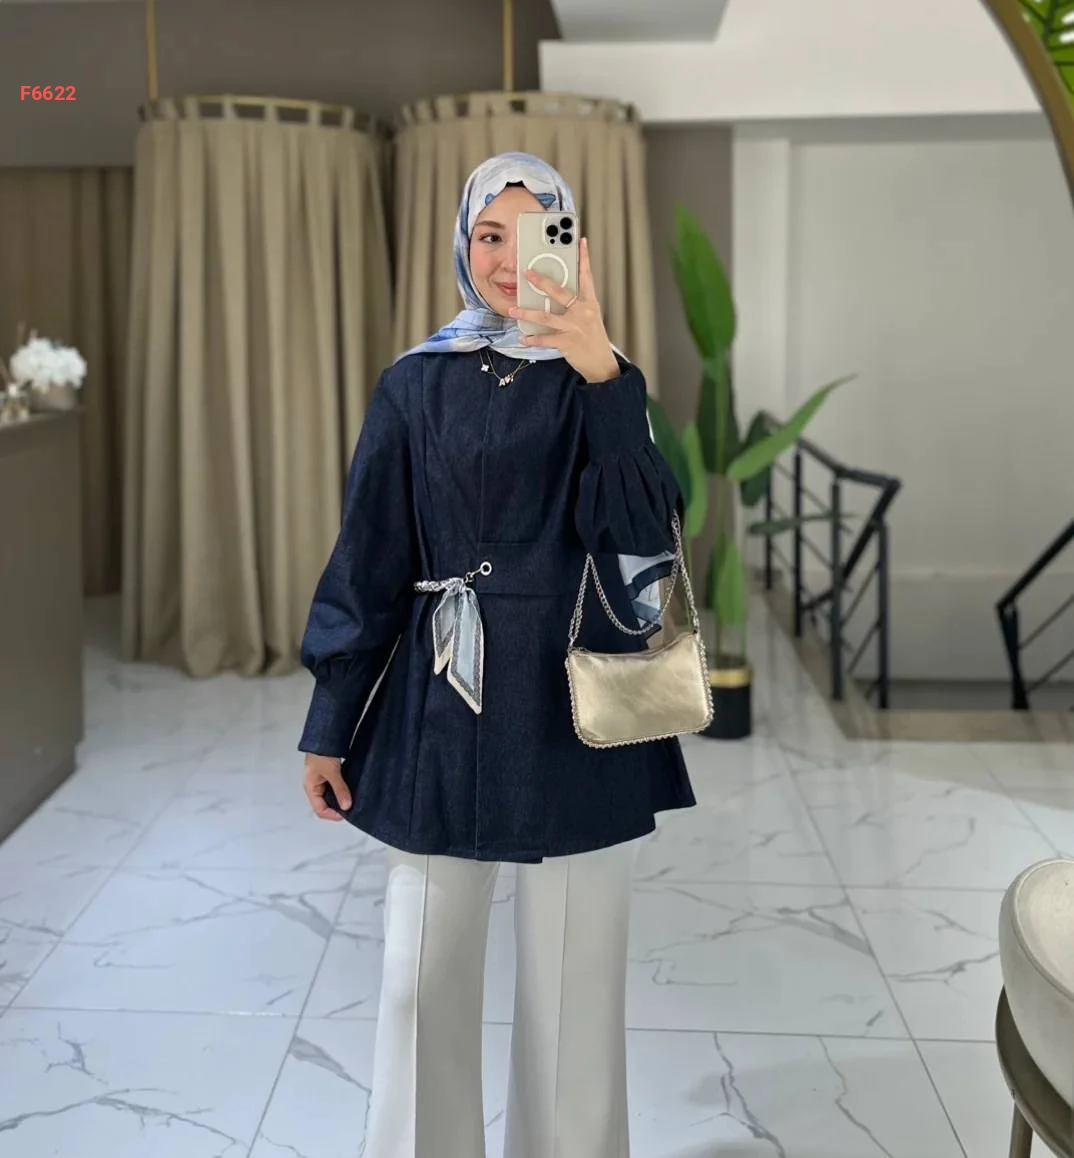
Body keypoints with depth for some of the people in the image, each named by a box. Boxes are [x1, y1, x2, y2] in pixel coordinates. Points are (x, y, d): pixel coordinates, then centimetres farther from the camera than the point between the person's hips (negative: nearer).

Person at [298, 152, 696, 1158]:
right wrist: (329, 728, 1)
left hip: (573, 705, 0)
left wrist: (602, 375, -26)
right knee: (425, 966, 8)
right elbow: (367, 560, 3)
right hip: (441, 701, 1)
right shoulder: (416, 386, 4)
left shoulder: (597, 382, 2)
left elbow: (640, 531, -15)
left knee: (571, 968, 9)